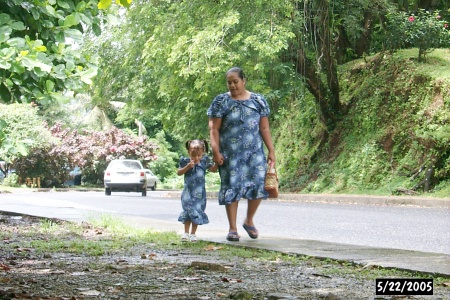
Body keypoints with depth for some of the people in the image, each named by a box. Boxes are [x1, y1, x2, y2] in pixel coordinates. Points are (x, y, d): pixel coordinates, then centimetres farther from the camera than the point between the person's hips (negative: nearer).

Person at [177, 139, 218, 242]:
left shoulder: (204, 161, -3)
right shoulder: (185, 161, -5)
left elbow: (213, 169, 4)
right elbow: (179, 172, -5)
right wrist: (188, 166, -19)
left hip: (199, 192, 0)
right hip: (188, 191, 0)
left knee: (197, 212, 2)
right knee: (187, 211, 3)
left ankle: (193, 234, 13)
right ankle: (186, 233, 14)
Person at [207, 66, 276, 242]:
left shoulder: (258, 101, 8)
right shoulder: (221, 102, 3)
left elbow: (264, 128, 10)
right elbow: (214, 129, 0)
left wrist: (271, 150, 4)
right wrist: (215, 151, -11)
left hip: (254, 151, 2)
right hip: (230, 154, -2)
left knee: (258, 184, -7)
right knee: (231, 186, -2)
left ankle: (249, 221, 16)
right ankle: (232, 229, 6)